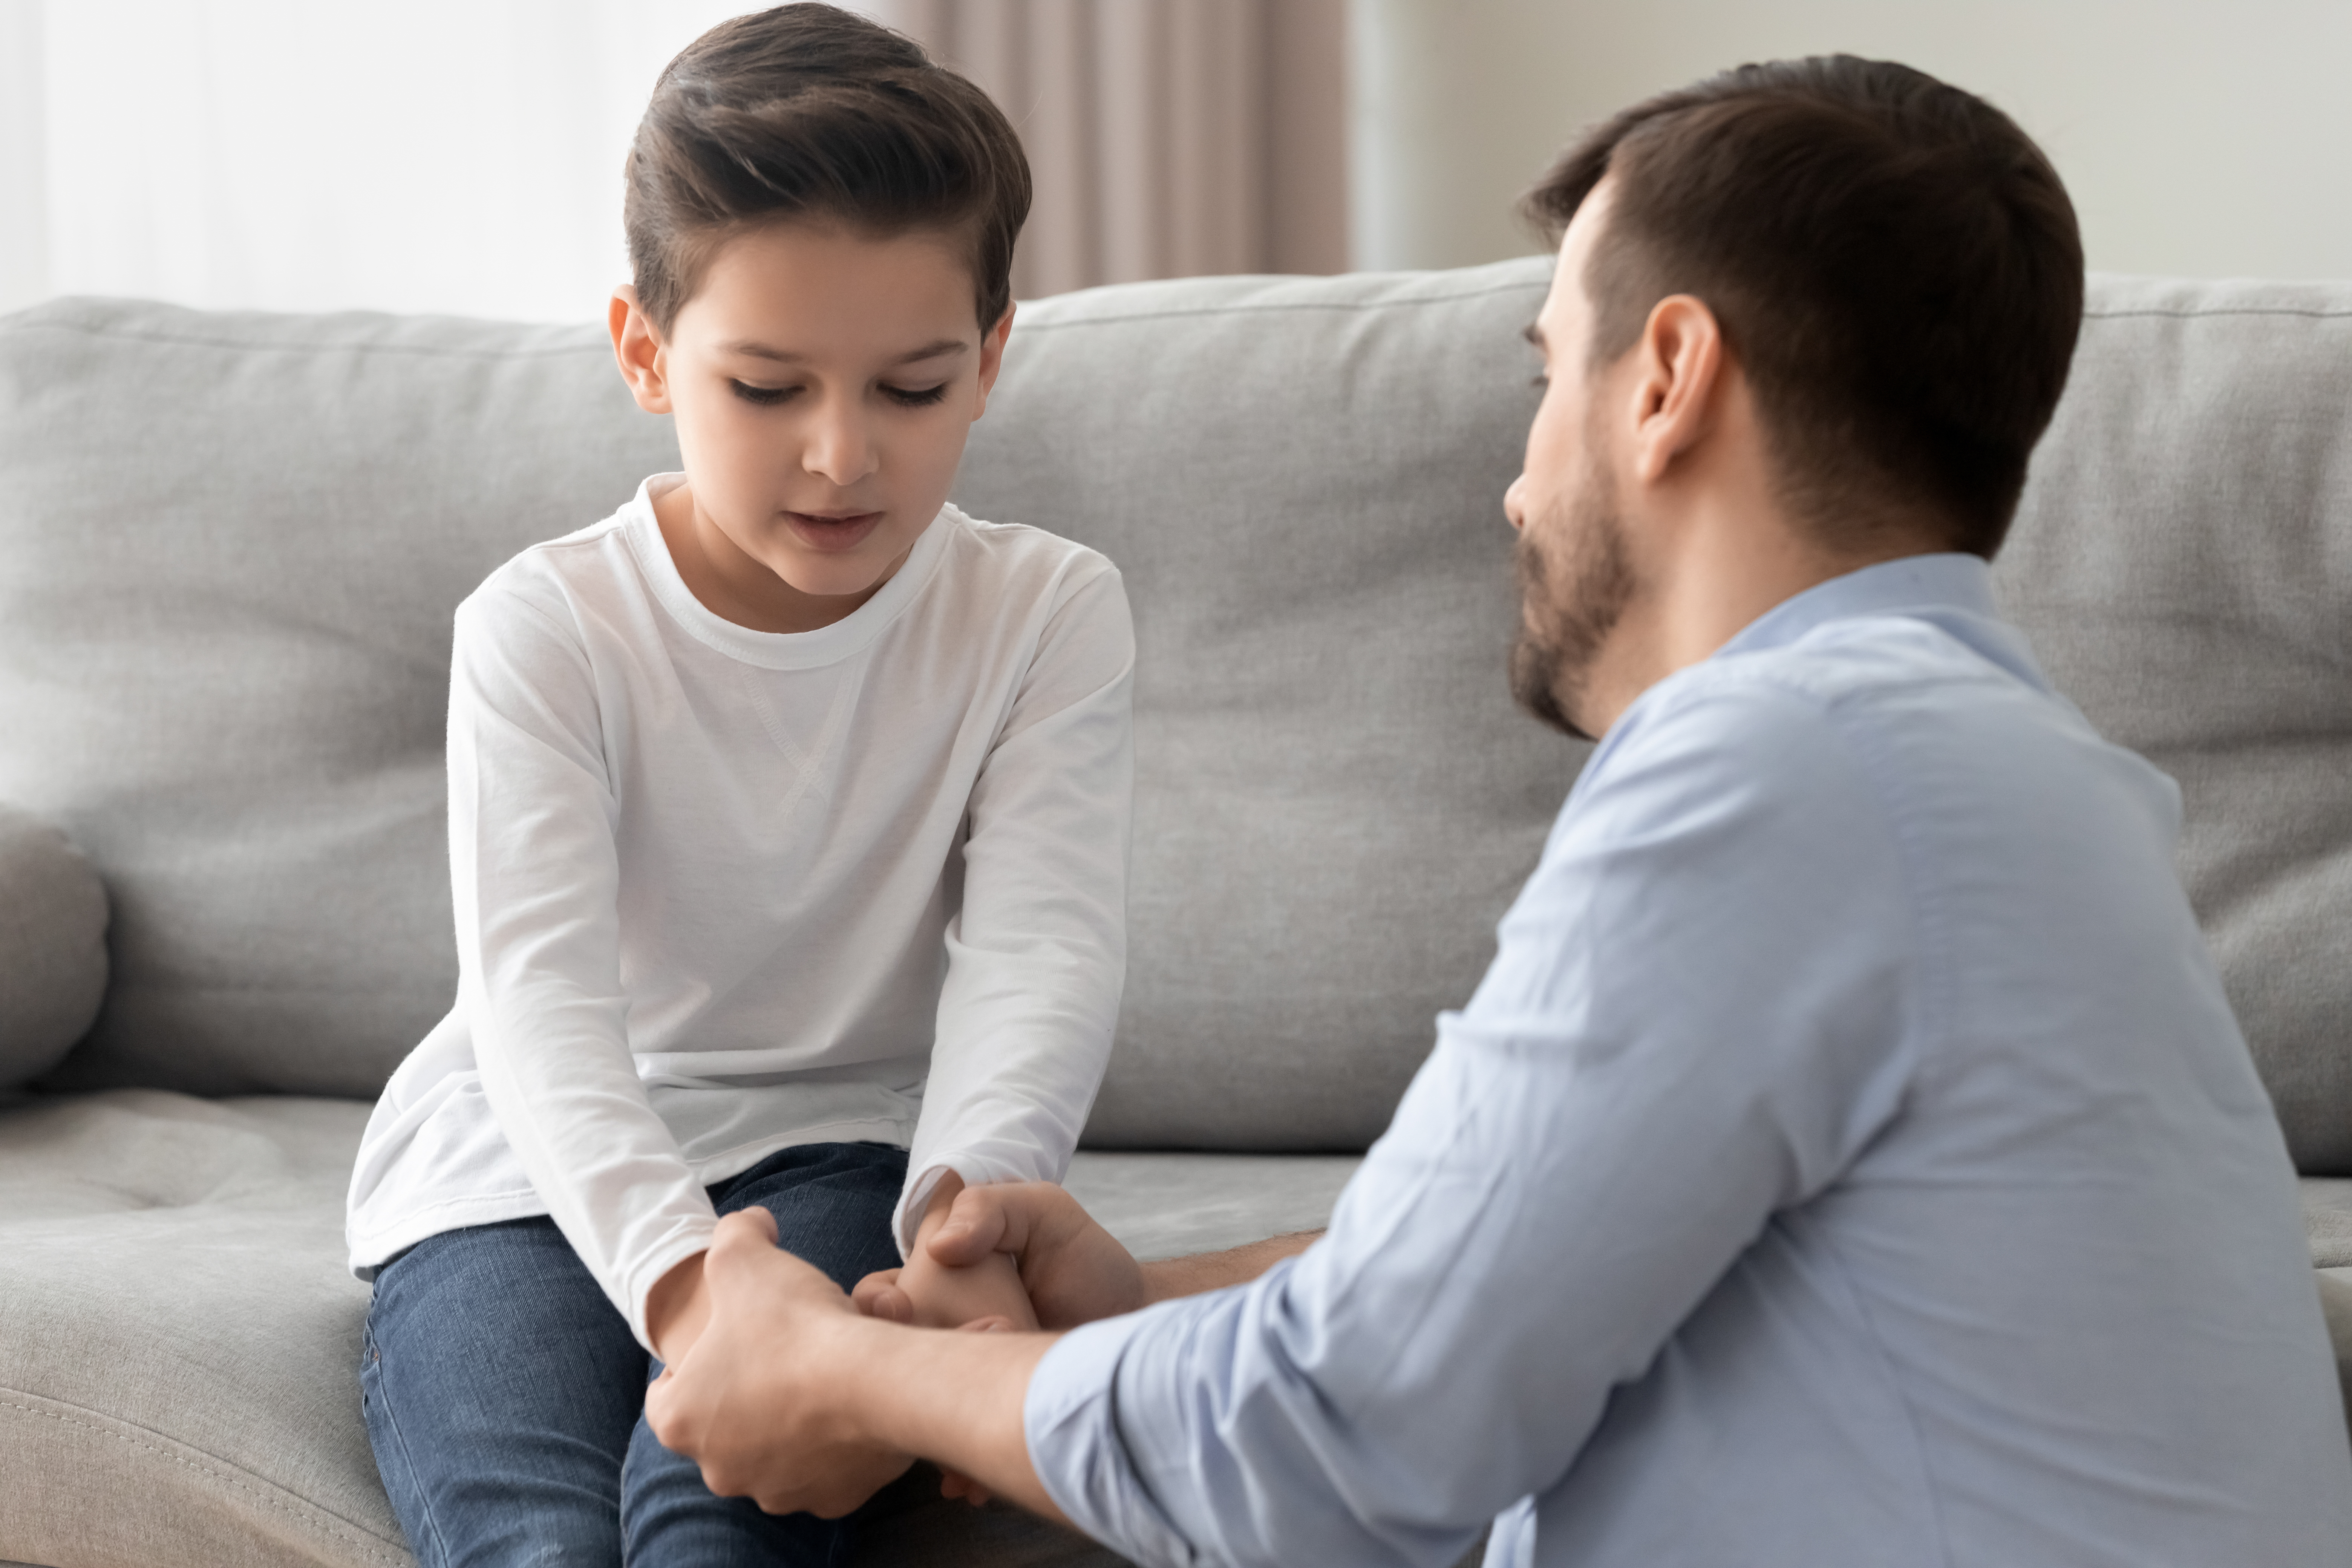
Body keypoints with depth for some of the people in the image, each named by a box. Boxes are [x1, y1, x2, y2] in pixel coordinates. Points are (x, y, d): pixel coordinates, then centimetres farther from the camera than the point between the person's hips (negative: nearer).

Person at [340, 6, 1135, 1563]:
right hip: (536, 1178, 0)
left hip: (840, 1154, 0)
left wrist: (974, 1196, -39)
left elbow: (1040, 947, -16)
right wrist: (677, 1273, -40)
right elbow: (541, 991, -21)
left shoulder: (1046, 614, -3)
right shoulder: (546, 628, -7)